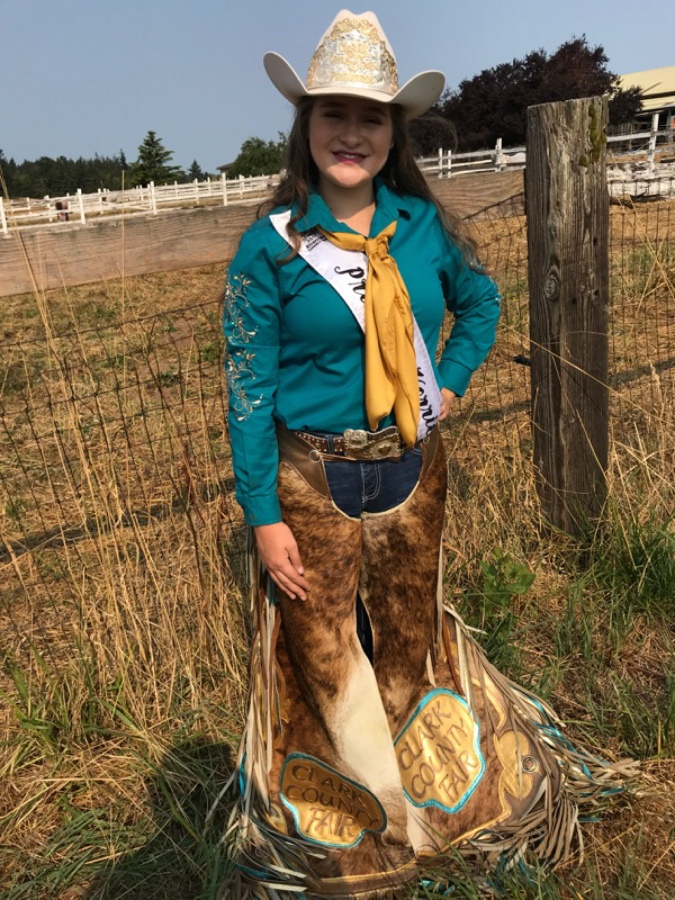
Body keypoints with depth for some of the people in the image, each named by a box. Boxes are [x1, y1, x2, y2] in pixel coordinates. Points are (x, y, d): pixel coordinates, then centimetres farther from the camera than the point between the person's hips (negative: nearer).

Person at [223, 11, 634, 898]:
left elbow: (480, 300, 18)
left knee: (408, 639, 20)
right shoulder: (269, 247, -10)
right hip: (314, 478, -3)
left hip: (413, 468, 3)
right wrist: (264, 518, -11)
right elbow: (248, 387, -10)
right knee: (325, 657, 9)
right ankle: (396, 826, 36)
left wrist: (451, 382, 4)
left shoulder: (423, 225, 0)